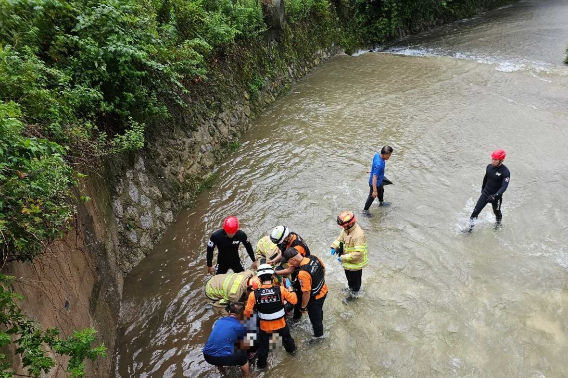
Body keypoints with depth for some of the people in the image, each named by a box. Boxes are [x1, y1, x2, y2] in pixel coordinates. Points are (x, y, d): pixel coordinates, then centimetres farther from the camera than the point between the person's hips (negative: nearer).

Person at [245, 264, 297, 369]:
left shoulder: (254, 294, -23)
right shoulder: (280, 289, -24)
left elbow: (247, 312, -14)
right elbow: (294, 300, -13)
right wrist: (291, 292, 6)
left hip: (265, 326, -1)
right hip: (281, 324, 1)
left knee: (263, 345, 24)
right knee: (286, 337, 33)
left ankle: (261, 363, 43)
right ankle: (291, 349, 58)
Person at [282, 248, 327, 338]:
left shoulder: (303, 273, -39)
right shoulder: (314, 257, -16)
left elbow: (306, 293, -30)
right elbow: (323, 269, 3)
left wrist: (303, 307, -14)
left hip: (315, 298, -8)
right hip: (323, 291, 8)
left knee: (315, 318, 20)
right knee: (319, 311, 35)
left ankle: (318, 335, 45)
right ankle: (319, 325, 61)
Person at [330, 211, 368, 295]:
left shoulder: (359, 235, -37)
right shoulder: (346, 229, -11)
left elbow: (358, 253, -36)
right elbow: (340, 238, 8)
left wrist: (343, 258, -32)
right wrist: (334, 247, -9)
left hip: (355, 263, -7)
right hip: (347, 261, 7)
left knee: (355, 278, 19)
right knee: (348, 276, 30)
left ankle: (355, 292, 43)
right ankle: (350, 287, 57)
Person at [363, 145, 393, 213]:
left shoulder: (377, 155, -13)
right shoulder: (379, 164, -39)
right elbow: (374, 178, -36)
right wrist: (374, 191, -33)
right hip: (375, 183, -9)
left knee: (381, 191, 33)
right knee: (372, 196, 13)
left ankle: (381, 202, 61)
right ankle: (365, 210, 35)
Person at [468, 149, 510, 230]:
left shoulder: (505, 172, -22)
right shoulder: (489, 167, -6)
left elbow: (504, 186, -29)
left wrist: (495, 196, -41)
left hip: (496, 196, -4)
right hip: (485, 193, 4)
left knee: (497, 212, 20)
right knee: (476, 211, -2)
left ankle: (498, 223, 51)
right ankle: (470, 227, 10)